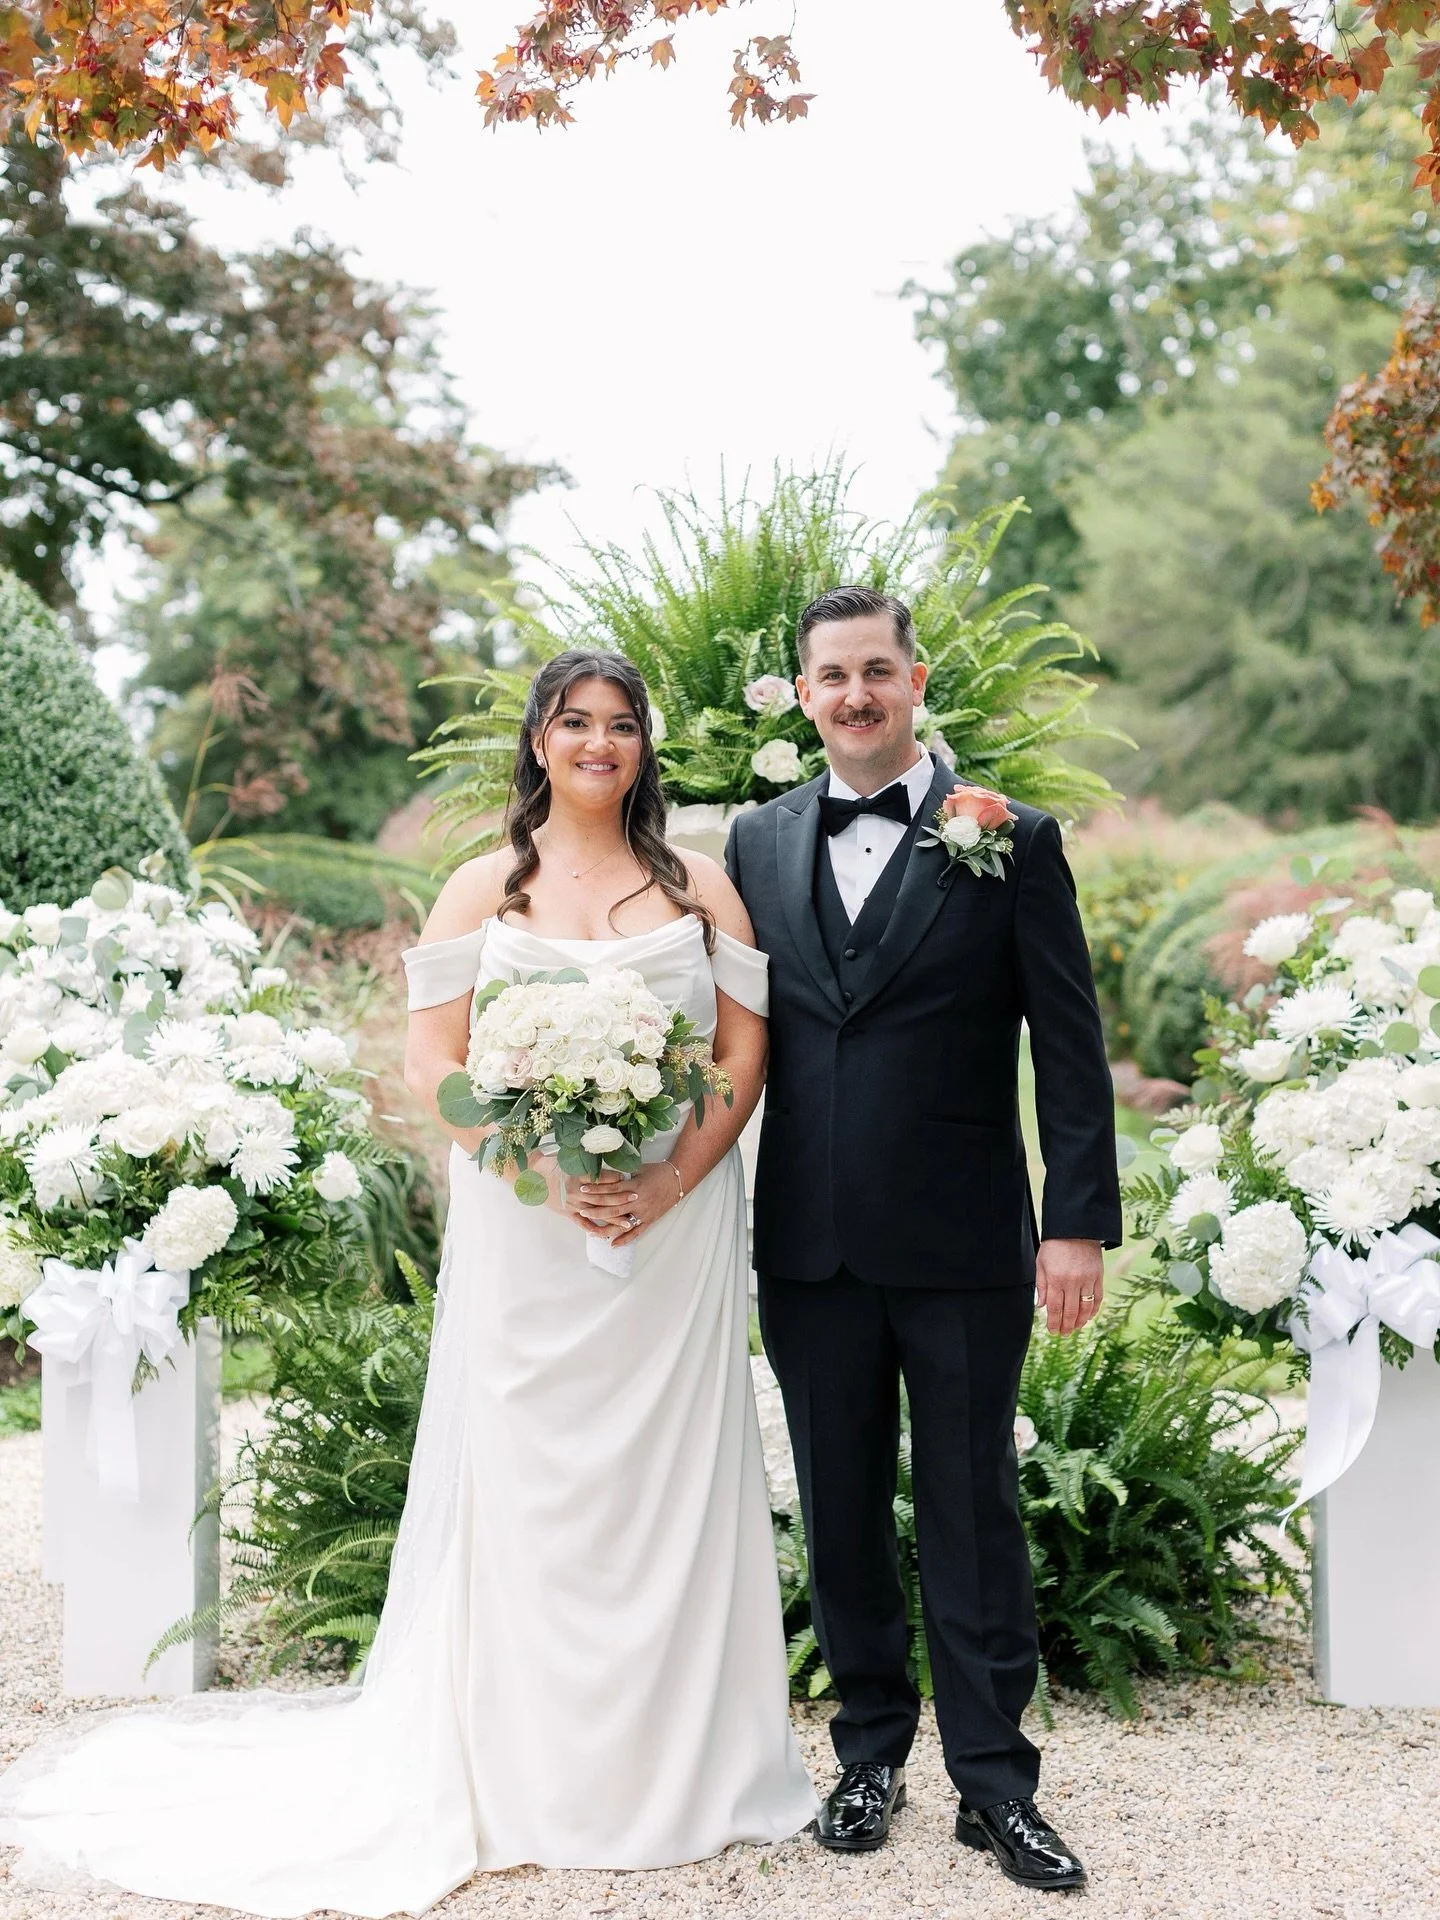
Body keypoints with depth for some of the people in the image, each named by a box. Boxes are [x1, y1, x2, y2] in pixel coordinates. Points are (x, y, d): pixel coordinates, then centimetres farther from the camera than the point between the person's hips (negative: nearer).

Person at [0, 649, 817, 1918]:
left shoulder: (701, 886, 8)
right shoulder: (483, 892, 6)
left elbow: (747, 1048, 3)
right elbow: (434, 1063, 0)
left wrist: (673, 1180, -12)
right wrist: (544, 1169, -14)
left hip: (676, 1226, 1)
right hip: (522, 1233, -1)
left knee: (671, 1481, 5)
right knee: (525, 1484, 3)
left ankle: (679, 1765, 18)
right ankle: (529, 1776, 14)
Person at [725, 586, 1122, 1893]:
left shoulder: (1011, 840, -2)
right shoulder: (759, 843, 8)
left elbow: (1071, 1046, -4)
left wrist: (1082, 1222, -9)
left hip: (963, 1246, -3)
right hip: (810, 1247, 3)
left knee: (974, 1514, 5)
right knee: (841, 1511, 13)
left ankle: (994, 1782, 18)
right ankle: (872, 1751, 29)